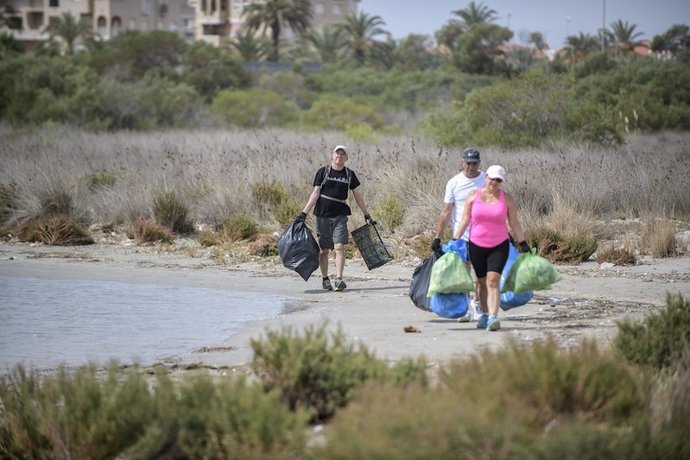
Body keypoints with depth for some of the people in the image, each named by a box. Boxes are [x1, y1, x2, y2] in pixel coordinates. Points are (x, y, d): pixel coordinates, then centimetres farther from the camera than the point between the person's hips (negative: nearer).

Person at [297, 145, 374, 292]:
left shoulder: (349, 174, 7)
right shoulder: (323, 172, 1)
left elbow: (357, 196, 14)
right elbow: (315, 194, 0)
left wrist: (367, 215, 17)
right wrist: (304, 212, -7)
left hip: (340, 215, 1)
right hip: (323, 215, -1)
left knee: (339, 247, -12)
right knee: (324, 250, 5)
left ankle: (338, 280, -15)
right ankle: (325, 279, 20)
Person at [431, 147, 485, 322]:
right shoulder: (454, 183, 0)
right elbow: (446, 212, 2)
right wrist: (437, 237, -1)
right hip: (461, 235, -1)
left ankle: (478, 305, 17)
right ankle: (464, 308, 8)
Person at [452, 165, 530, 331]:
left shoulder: (507, 198, 2)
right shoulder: (474, 196, 3)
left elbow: (514, 223, 7)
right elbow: (465, 220, 6)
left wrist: (522, 243, 5)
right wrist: (454, 240, 2)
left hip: (499, 246, -2)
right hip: (476, 245, 2)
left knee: (493, 281, -16)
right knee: (482, 282, 11)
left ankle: (493, 317, -24)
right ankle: (486, 314, 28)